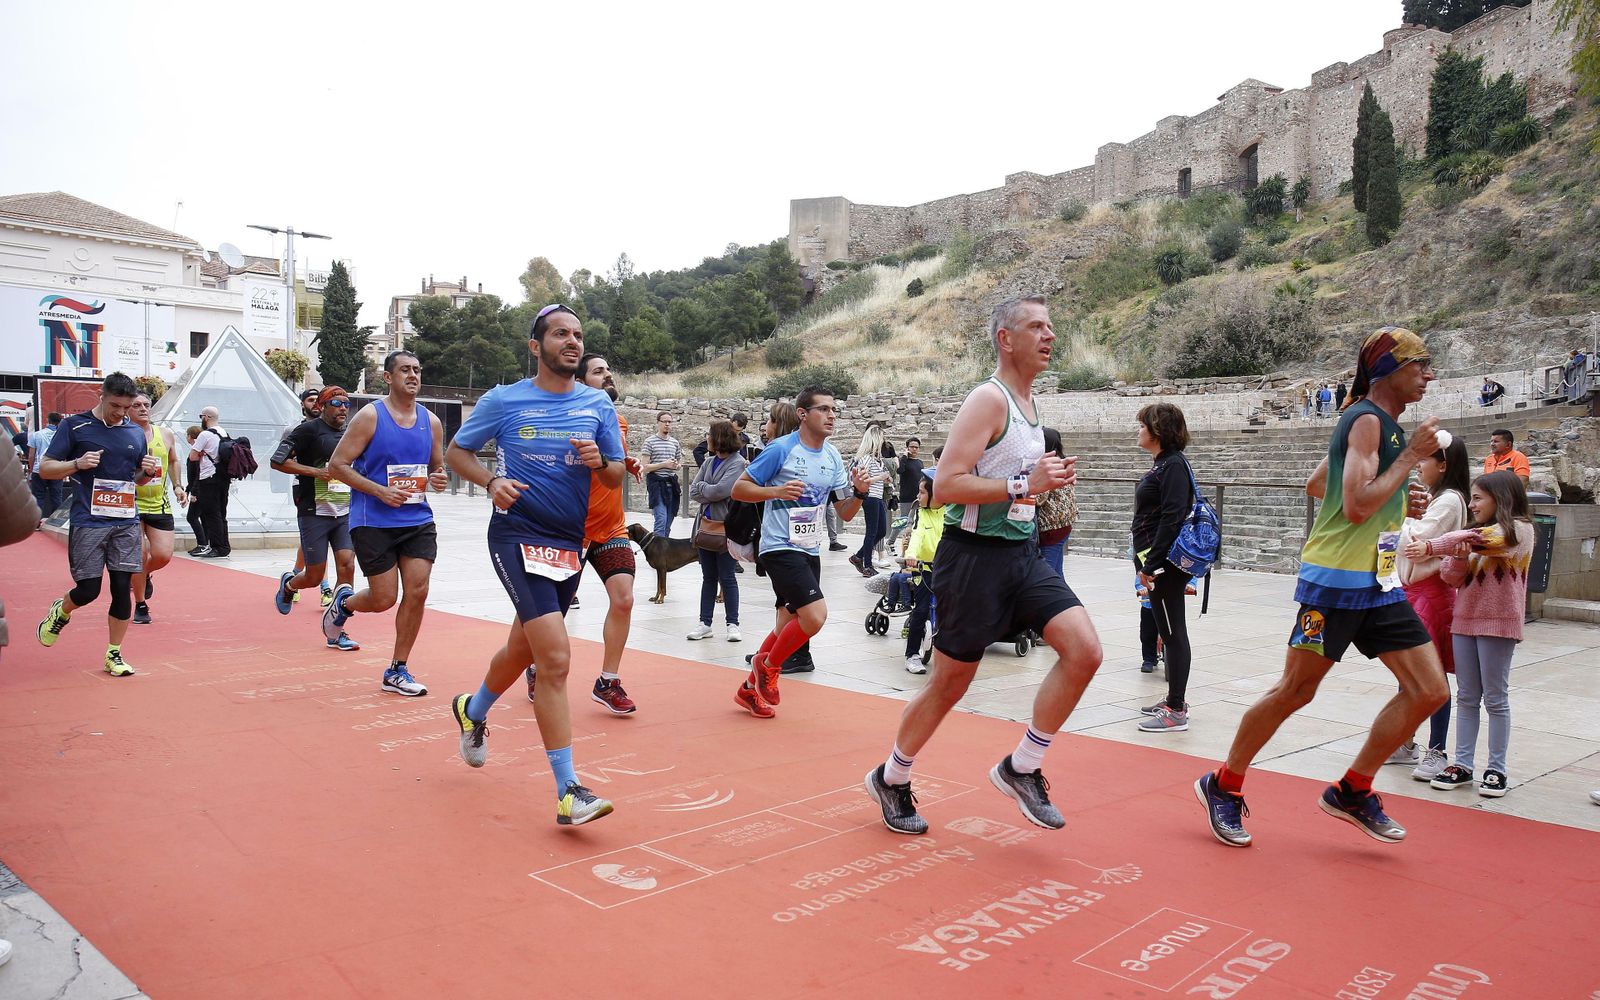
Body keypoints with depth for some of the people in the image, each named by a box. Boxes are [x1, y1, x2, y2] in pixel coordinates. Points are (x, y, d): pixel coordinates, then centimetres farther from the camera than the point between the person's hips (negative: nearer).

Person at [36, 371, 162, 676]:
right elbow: (45, 468, 0)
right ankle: (60, 612, 34)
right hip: (87, 522, -3)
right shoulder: (74, 426, -1)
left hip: (126, 523, 3)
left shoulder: (136, 433, 11)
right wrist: (77, 464, -18)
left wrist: (149, 471, -1)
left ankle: (114, 655, 14)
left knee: (123, 589, 1)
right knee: (88, 590, -2)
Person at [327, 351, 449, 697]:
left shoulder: (431, 422, 7)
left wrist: (439, 478, -5)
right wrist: (380, 491, -19)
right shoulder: (369, 417, -8)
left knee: (417, 592, -4)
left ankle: (397, 671, 11)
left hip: (418, 521, 4)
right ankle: (343, 601, 36)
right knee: (384, 599, -1)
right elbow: (337, 465, -8)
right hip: (373, 522, -4)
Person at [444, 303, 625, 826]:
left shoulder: (598, 404, 7)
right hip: (518, 534, -5)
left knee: (524, 647, 21)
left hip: (570, 542, 5)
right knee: (556, 656, -18)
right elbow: (457, 452, 7)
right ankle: (568, 792, -13)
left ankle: (473, 711, 53)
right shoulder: (504, 400, -1)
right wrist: (492, 482, -12)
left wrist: (600, 463, -13)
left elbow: (616, 477, 10)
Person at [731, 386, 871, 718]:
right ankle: (768, 666, 5)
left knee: (788, 627, 12)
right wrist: (776, 491, -23)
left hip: (810, 551, 7)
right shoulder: (781, 449, -11)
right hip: (780, 548, -7)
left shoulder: (833, 457, 8)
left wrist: (859, 491, -8)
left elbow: (845, 513, 12)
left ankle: (751, 688, 29)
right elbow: (738, 489, -8)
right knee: (815, 615, -21)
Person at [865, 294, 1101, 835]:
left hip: (1023, 553, 8)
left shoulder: (1029, 401, 14)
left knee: (1084, 650, -8)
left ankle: (1021, 769, 8)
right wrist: (1025, 485, -24)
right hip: (975, 554, -8)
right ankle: (890, 779, 26)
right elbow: (945, 486, -21)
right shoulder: (988, 399, -13)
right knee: (950, 680, 4)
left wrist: (1047, 479, 8)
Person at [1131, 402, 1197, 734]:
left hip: (1166, 564, -10)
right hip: (1158, 562, 10)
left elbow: (1172, 519, -21)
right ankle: (1174, 700, 25)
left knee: (1173, 632, -6)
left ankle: (1176, 712, -1)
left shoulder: (1174, 466, -14)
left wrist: (1151, 564, -22)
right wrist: (1145, 563, 16)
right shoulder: (1161, 464, 16)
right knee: (1169, 631, 15)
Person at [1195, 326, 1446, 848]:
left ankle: (1352, 791, 16)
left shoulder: (1376, 423, 17)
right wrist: (1411, 456, -15)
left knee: (1430, 691, 3)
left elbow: (1316, 484, 26)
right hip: (1336, 580, -9)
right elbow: (1356, 507, -23)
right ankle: (1223, 786, 14)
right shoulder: (1368, 419, -12)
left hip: (1379, 582, 9)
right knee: (1295, 690, -2)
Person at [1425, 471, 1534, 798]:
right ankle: (1462, 764, 12)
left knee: (1495, 698, 2)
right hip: (1465, 621, 6)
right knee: (1466, 697, 8)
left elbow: (1482, 540, -23)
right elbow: (1451, 577, 7)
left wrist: (1431, 547, -24)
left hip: (1499, 623, -6)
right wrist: (1458, 558, -13)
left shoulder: (1519, 529, -5)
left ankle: (1496, 769, 10)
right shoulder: (1475, 533, 14)